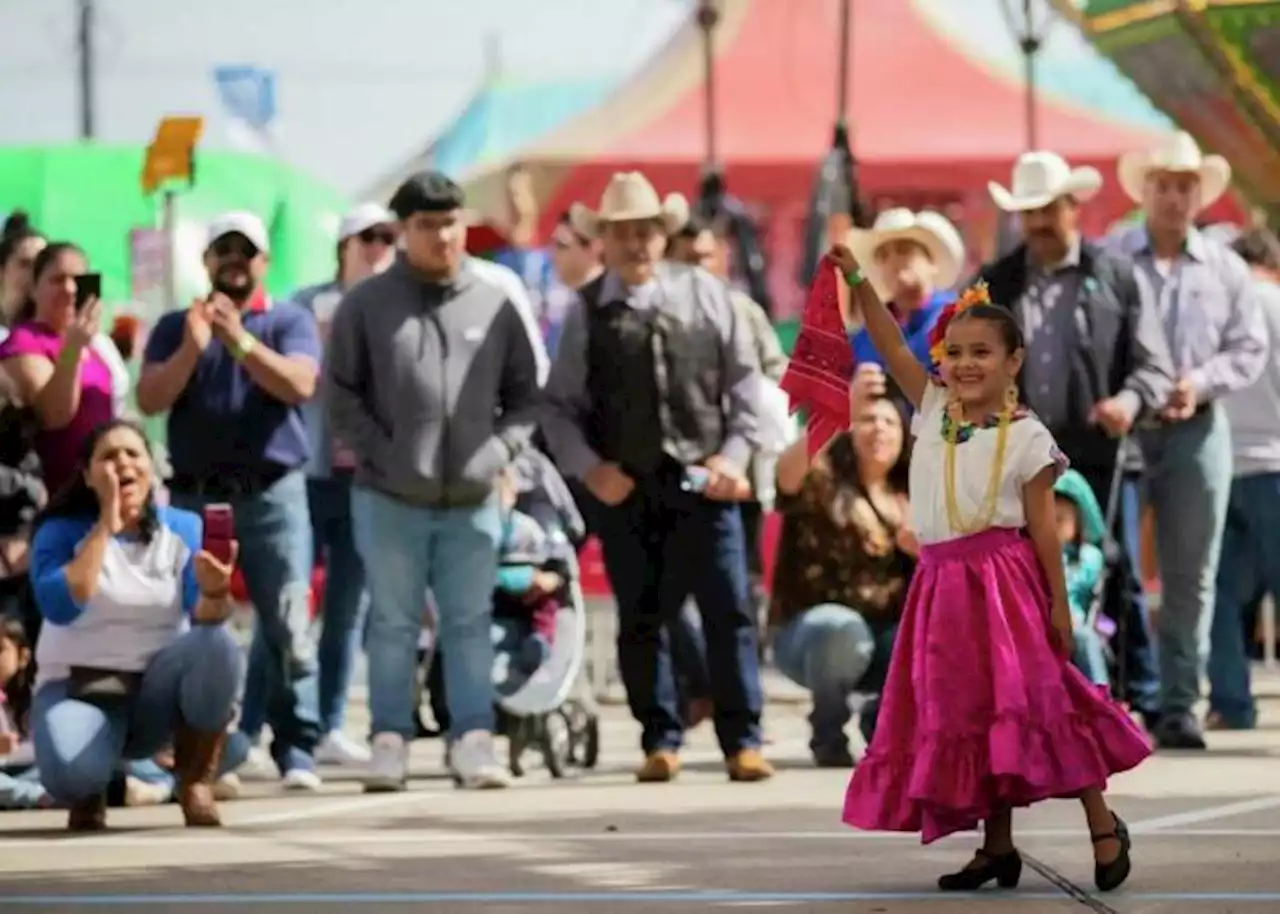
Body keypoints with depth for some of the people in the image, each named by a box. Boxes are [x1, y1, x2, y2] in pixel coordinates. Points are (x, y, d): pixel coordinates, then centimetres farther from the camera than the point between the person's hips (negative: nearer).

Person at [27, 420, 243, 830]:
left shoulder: (184, 528, 1)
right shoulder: (60, 531, -4)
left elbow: (203, 624, -9)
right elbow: (59, 608, -23)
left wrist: (215, 594, -34)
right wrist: (105, 528, -21)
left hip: (159, 690, 2)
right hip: (80, 687, -2)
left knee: (219, 644, -31)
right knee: (69, 775, -37)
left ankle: (195, 783, -12)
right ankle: (89, 794, 5)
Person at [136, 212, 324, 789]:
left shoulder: (290, 321, 9)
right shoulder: (175, 326, 14)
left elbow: (299, 385, -9)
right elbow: (150, 400, 1)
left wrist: (240, 341, -20)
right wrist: (192, 349, -15)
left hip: (272, 493, -2)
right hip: (195, 496, 2)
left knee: (287, 625, -10)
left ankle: (296, 750, -10)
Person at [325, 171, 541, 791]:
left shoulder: (495, 307, 7)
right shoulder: (367, 304, 0)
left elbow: (525, 396, 13)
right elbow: (339, 392, 1)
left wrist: (501, 450, -2)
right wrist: (378, 453, -8)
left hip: (473, 501, 2)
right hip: (390, 500, -2)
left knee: (470, 623, 3)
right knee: (394, 623, 4)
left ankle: (473, 741, 5)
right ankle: (390, 741, 8)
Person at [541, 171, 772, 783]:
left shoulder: (704, 294, 6)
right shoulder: (586, 312, 3)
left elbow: (744, 378, 8)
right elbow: (559, 405, 3)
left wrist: (734, 454, -2)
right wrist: (589, 469, -9)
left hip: (702, 479, 0)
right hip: (624, 487, 0)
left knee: (729, 612, -3)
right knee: (641, 620, 4)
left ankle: (742, 740, 1)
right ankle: (661, 741, 13)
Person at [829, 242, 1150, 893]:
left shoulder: (1025, 436, -3)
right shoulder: (933, 411, 9)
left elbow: (1042, 524, -4)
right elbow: (892, 346, 5)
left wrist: (1060, 607, -6)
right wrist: (856, 279, -6)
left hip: (1004, 581, -5)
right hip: (943, 583, 5)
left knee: (1030, 702, -12)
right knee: (970, 714, 8)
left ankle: (1103, 826, -3)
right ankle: (997, 846, 16)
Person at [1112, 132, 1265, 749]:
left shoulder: (1225, 269, 11)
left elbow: (1249, 349, 9)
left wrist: (1200, 381, -8)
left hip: (1196, 430, 2)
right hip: (1119, 427, -2)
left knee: (1190, 575, 2)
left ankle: (1178, 706, 6)